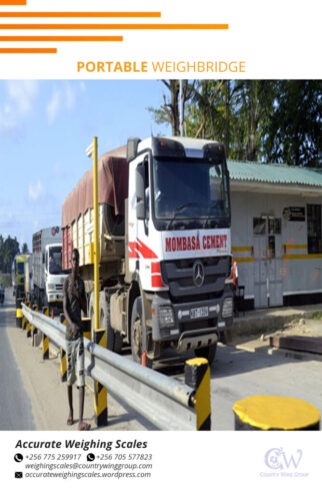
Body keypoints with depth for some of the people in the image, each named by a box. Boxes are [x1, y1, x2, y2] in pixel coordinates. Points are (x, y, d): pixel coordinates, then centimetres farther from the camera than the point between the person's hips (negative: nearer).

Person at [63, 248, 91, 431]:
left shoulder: (81, 281, 9)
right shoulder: (67, 282, 0)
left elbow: (85, 308, 9)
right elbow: (65, 308, -9)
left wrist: (78, 295, -9)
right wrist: (71, 324, -26)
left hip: (80, 332, 2)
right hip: (69, 333, -2)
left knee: (81, 376, -4)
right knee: (70, 376, 9)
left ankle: (81, 419, -2)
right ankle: (71, 412, 27)